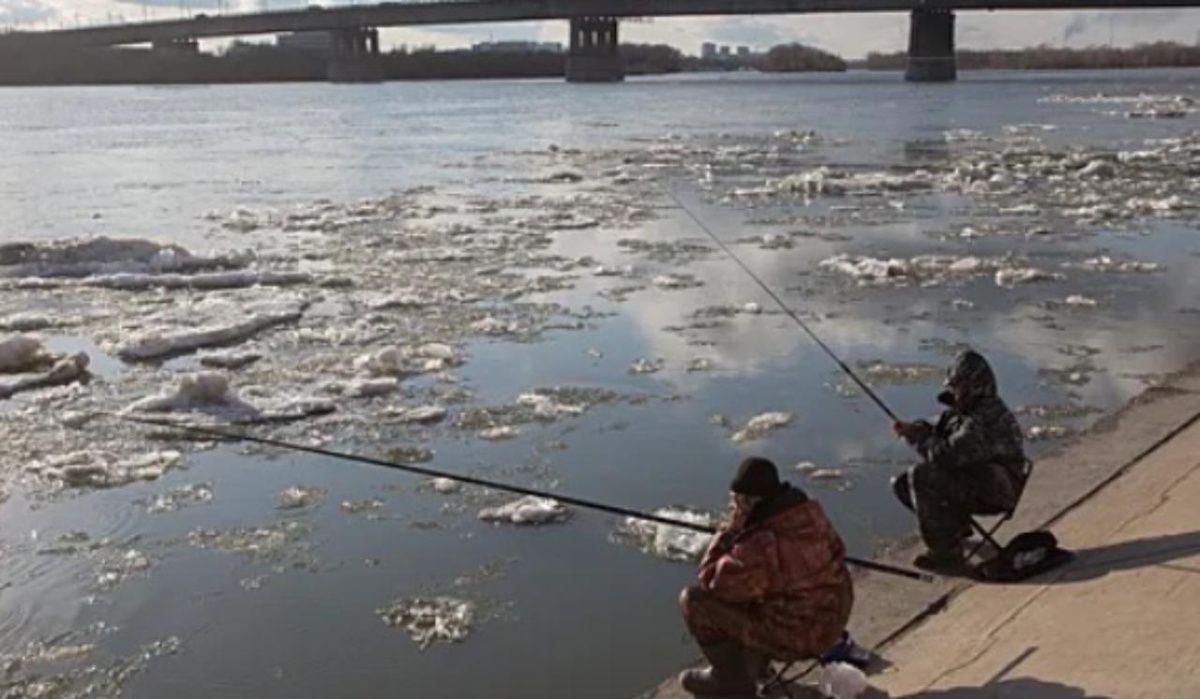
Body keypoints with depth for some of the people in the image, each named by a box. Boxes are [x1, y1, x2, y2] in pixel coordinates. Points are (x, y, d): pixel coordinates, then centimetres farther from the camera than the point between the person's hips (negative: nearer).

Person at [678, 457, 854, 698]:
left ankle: (733, 679, 13)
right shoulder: (807, 511, -6)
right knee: (744, 578, 27)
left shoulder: (760, 546, -32)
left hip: (796, 634, -8)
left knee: (695, 600, -4)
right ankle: (755, 661, 33)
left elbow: (711, 581, -17)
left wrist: (730, 530, -15)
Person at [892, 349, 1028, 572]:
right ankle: (957, 524, 25)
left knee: (921, 477, -27)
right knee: (903, 484, 5)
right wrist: (915, 429, -8)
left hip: (993, 493, -10)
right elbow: (939, 430, 14)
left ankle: (946, 553, -18)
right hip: (974, 479, 10)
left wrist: (917, 436, -18)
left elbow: (946, 455, -33)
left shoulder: (984, 421, -28)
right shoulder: (967, 409, 5)